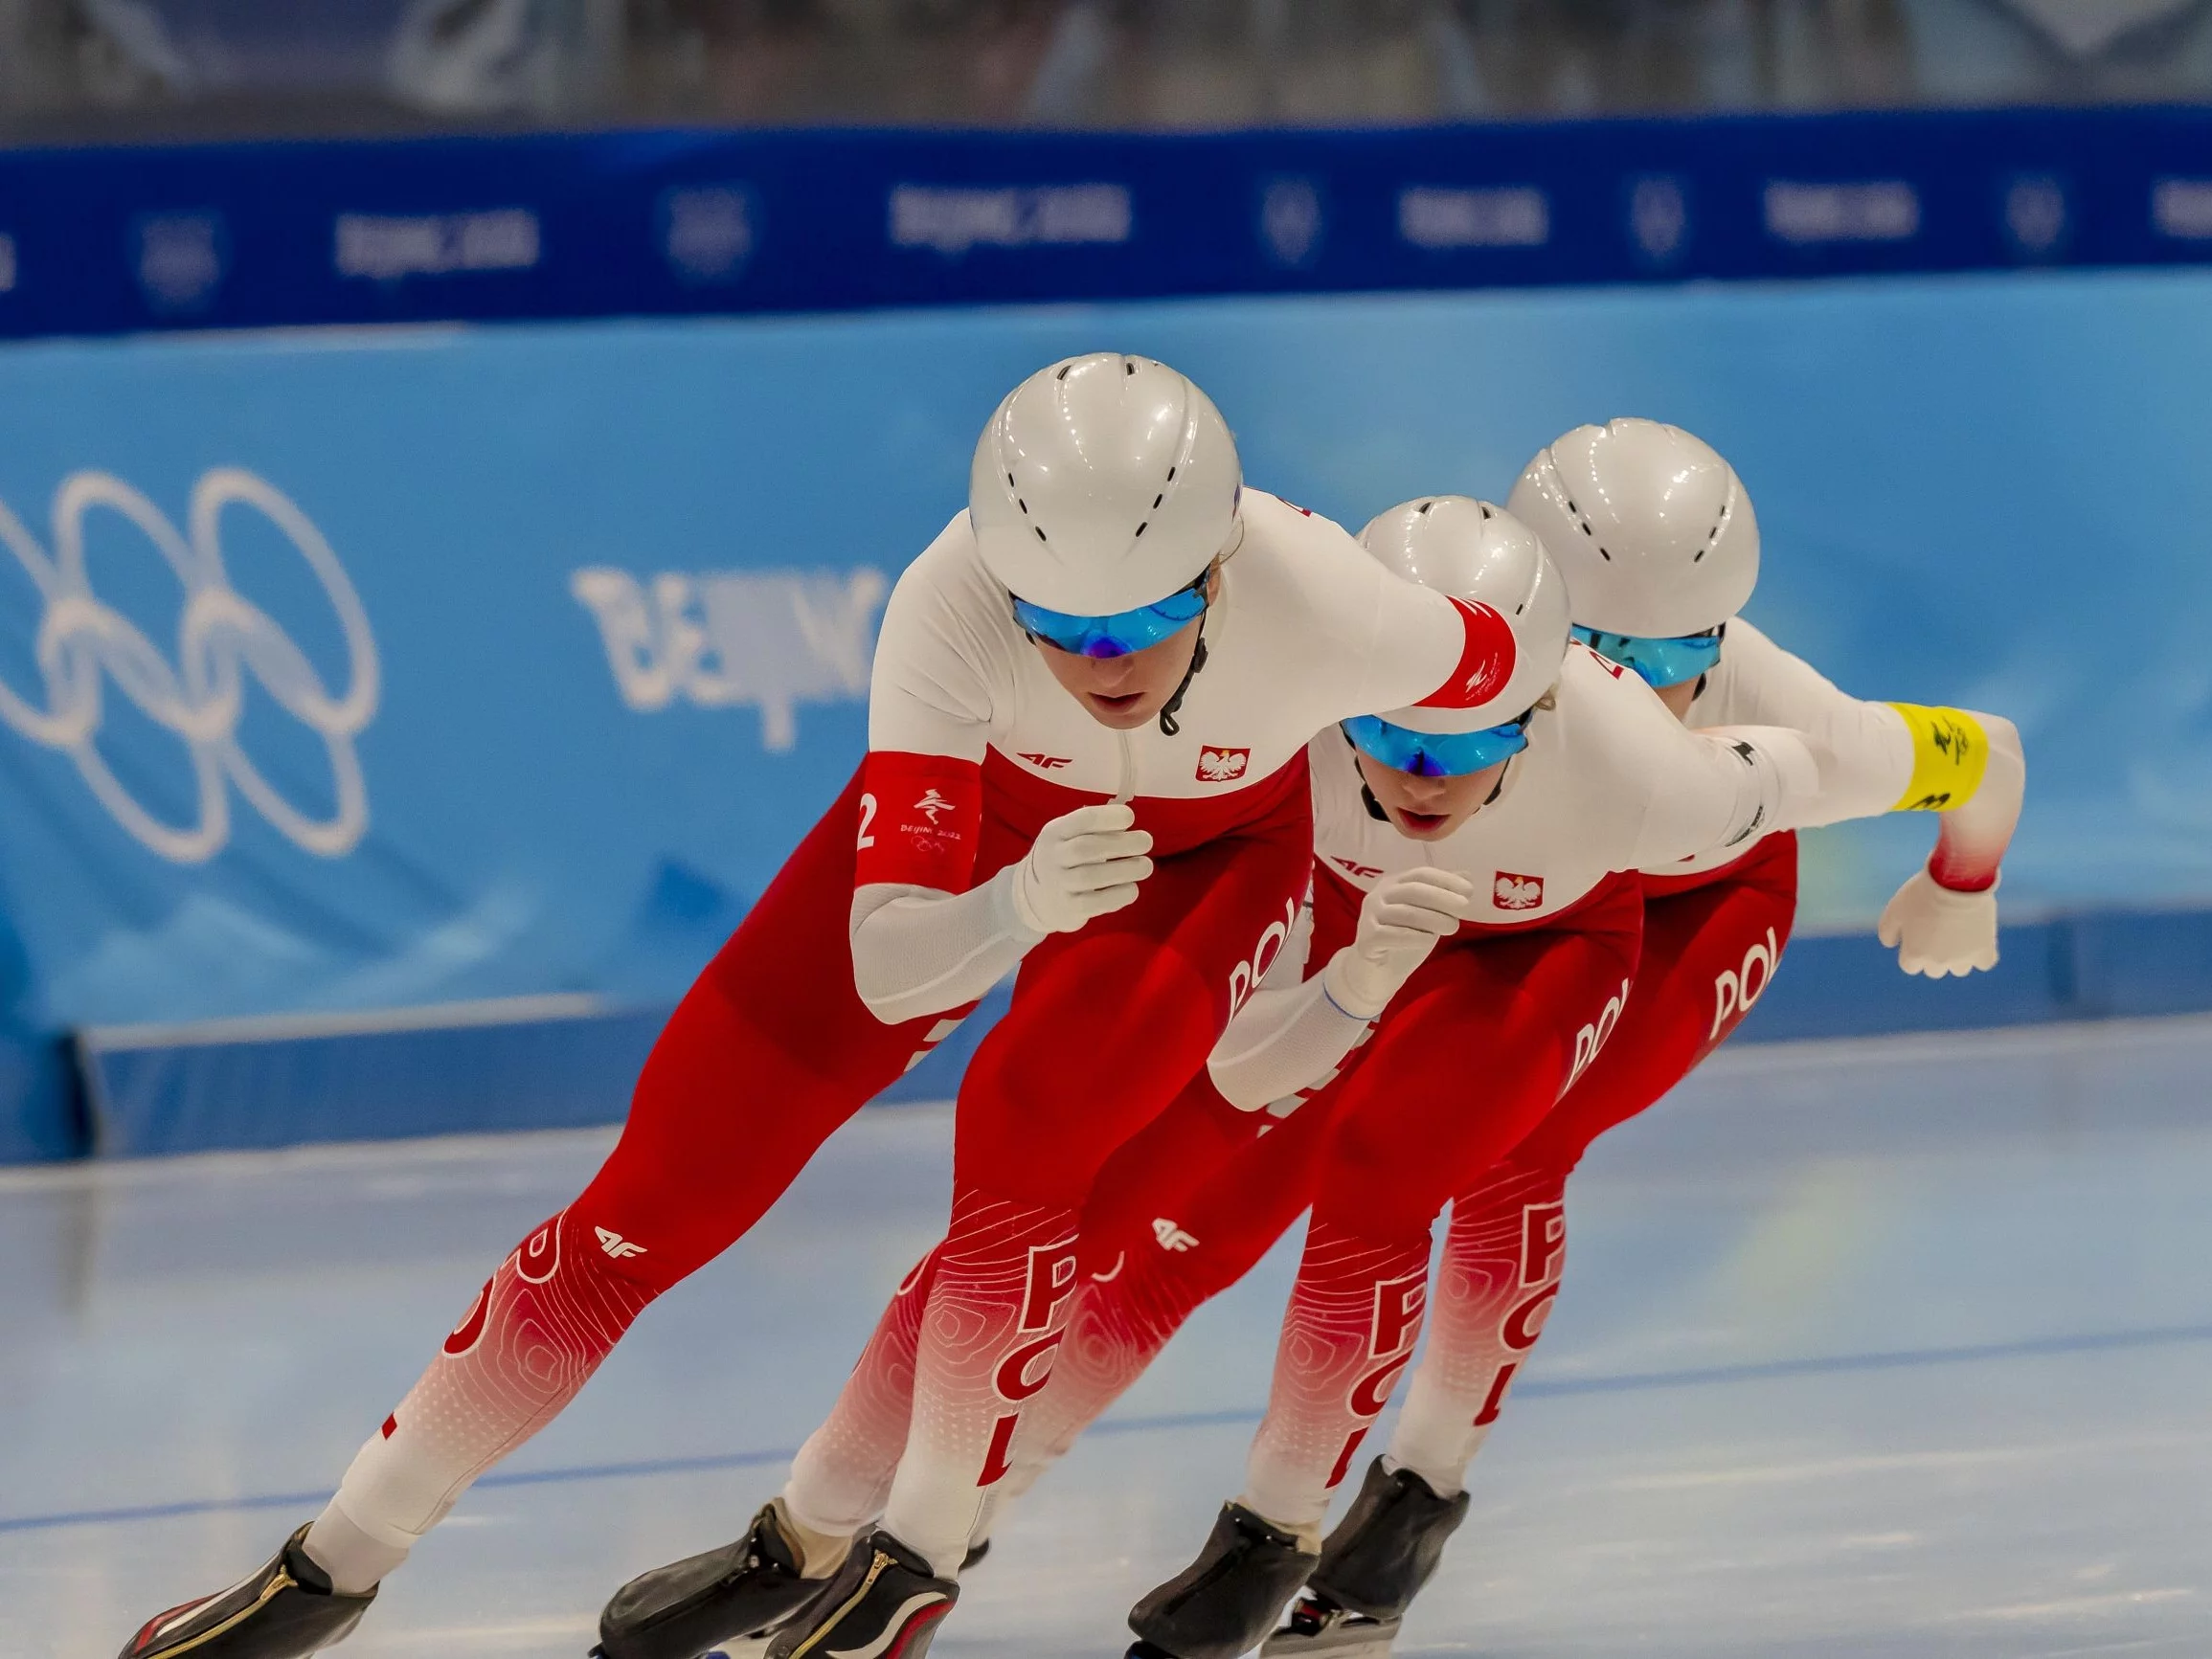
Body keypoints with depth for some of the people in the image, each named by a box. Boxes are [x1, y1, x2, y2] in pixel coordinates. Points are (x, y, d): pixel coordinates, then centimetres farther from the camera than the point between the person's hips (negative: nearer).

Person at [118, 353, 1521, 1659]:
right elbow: (884, 965, -40)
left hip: (1213, 850, 0)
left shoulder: (1329, 606, -39)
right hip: (979, 812, 0)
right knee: (676, 1174, -2)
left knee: (1032, 1116, -27)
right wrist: (1020, 907, -60)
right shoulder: (950, 606, -39)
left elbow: (1496, 673, -15)